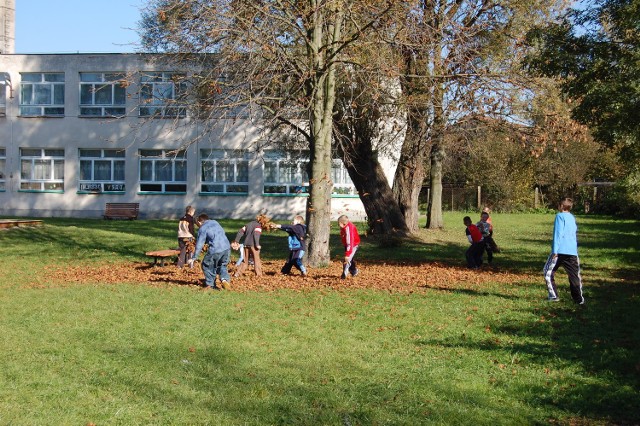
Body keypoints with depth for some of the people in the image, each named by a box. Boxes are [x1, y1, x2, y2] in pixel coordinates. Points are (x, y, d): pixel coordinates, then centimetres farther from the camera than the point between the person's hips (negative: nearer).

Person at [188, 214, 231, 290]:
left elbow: (199, 245, -1)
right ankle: (225, 279, 2)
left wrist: (193, 258, 3)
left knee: (207, 265, 14)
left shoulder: (202, 229, 1)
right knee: (222, 265, 24)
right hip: (226, 247, 6)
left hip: (215, 250, -6)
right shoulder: (215, 222, 19)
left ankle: (210, 285, 16)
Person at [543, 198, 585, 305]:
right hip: (572, 251, 6)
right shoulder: (572, 218, 18)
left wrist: (555, 250, -13)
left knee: (548, 272, 6)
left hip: (560, 251, -6)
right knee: (574, 275, 9)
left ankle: (553, 296, -1)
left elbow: (558, 234, -11)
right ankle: (579, 299, 6)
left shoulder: (560, 216, -3)